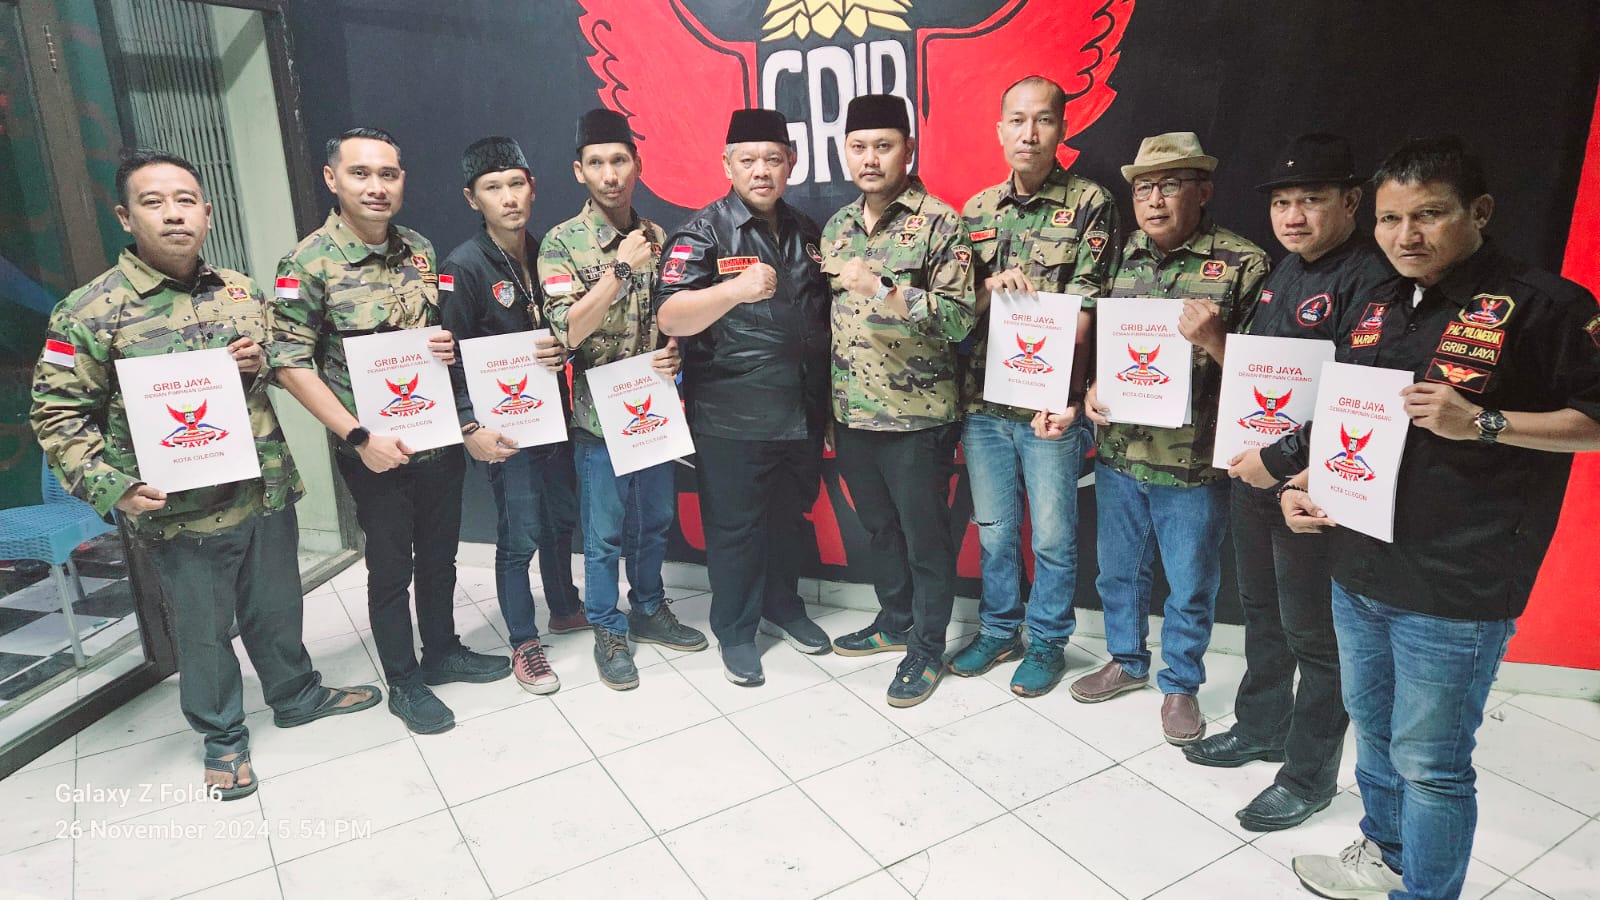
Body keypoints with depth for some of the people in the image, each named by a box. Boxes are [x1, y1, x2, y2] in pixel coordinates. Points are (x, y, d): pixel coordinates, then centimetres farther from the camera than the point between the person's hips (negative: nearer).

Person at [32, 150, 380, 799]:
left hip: (266, 494, 4)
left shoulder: (243, 292, 4)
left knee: (277, 607, 20)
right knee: (203, 630, 13)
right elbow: (57, 415, -7)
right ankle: (223, 737, 33)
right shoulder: (90, 313, -10)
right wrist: (113, 488, -17)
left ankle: (296, 696, 42)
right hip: (180, 513, -4)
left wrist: (260, 364, -7)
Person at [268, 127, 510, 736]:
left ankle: (443, 652, 38)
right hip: (377, 451, -5)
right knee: (391, 569, 9)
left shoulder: (420, 249, 4)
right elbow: (290, 364, -12)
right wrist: (359, 437, -17)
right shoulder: (309, 264, -12)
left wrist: (449, 345, -8)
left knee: (440, 554, 18)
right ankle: (403, 683, 27)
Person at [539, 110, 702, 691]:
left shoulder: (657, 237, 5)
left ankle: (649, 611, 36)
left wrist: (675, 351, -6)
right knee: (604, 534, 7)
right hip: (600, 416, -4)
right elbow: (569, 331, -19)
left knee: (655, 522, 17)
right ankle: (609, 631, 25)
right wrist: (621, 268, -23)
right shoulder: (563, 243, -9)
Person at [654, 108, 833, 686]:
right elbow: (671, 318, -20)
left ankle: (783, 606, 40)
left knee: (790, 516, 19)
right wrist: (736, 289, -35)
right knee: (734, 525, 5)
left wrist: (827, 400, 13)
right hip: (731, 417, -5)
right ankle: (735, 630, 23)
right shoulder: (703, 232, -7)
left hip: (802, 414, 6)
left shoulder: (807, 233, 12)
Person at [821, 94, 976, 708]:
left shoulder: (939, 224, -10)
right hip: (851, 412, 6)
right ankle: (894, 622, 38)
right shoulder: (837, 227, 10)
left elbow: (959, 318, -17)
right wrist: (826, 407, 14)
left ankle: (926, 647, 23)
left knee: (925, 536, 7)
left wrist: (883, 291, -28)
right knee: (878, 527, 19)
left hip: (916, 415, -6)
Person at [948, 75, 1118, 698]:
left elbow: (1082, 310, -12)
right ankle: (1000, 629, 34)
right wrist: (991, 287, -11)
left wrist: (1064, 398, -22)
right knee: (993, 529, 15)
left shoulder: (1089, 205, -4)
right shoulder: (977, 210, 9)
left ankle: (1048, 640, 28)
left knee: (1053, 535, 9)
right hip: (982, 400, 4)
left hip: (1050, 404, -4)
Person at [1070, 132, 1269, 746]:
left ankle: (1181, 684, 33)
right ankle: (1126, 661, 42)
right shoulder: (1121, 258, 6)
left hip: (1192, 464, -4)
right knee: (1118, 570, 20)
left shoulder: (1243, 265, -7)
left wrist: (1214, 339, -25)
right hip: (1117, 453, 4)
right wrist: (1092, 390, -4)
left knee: (1190, 586, 12)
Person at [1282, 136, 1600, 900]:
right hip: (1357, 570, 7)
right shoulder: (1374, 311, 10)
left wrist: (1481, 422, -21)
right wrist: (1305, 485, 3)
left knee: (1429, 761, 6)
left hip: (1455, 589, -7)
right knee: (1372, 730, 23)